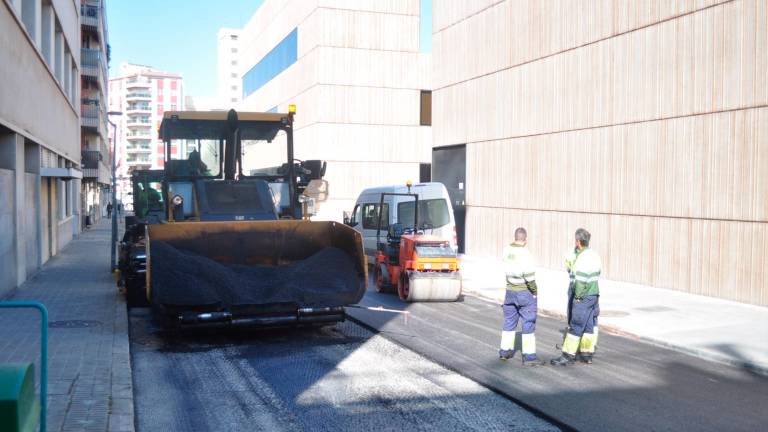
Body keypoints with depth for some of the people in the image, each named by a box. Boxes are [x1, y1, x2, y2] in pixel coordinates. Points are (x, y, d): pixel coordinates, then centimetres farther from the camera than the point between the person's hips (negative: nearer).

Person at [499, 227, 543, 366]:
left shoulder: (507, 250, 0)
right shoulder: (524, 253, -20)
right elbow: (529, 275, -20)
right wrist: (534, 290, -8)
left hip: (510, 291, 6)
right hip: (525, 292, -6)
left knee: (509, 321, 17)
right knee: (528, 323, 1)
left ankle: (505, 350, 26)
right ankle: (529, 356, 2)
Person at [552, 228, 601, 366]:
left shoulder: (582, 258, -19)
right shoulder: (594, 255, 8)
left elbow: (581, 281, -20)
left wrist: (578, 296, -12)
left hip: (584, 297, -9)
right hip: (594, 294, 9)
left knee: (575, 327, -4)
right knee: (588, 326, 13)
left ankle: (568, 355, 1)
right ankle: (587, 354, 18)